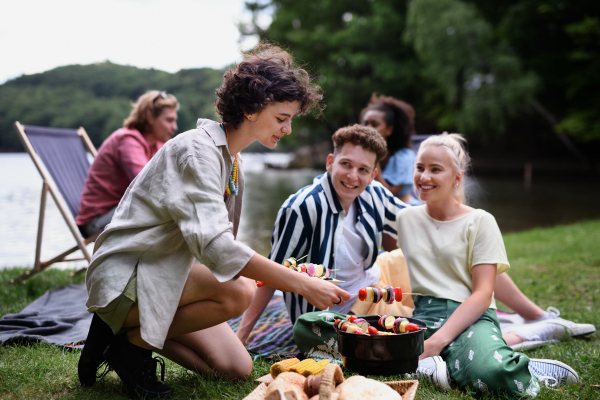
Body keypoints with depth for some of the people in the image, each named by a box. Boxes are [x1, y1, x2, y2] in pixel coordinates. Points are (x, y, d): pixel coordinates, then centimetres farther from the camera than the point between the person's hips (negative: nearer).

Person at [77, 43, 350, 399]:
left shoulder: (234, 164, 10)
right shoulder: (196, 150, -20)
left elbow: (220, 246, 14)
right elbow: (215, 246, -33)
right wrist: (303, 285, -32)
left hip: (167, 278, 9)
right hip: (124, 280, -9)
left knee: (238, 368, 0)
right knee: (238, 292, -30)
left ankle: (132, 328, 10)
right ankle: (129, 339, -10)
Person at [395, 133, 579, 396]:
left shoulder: (480, 222, 2)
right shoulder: (406, 219, 16)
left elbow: (483, 294, -6)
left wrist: (437, 341, -18)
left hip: (471, 317, -3)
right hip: (421, 315, 4)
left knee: (491, 372, -38)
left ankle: (525, 371, -4)